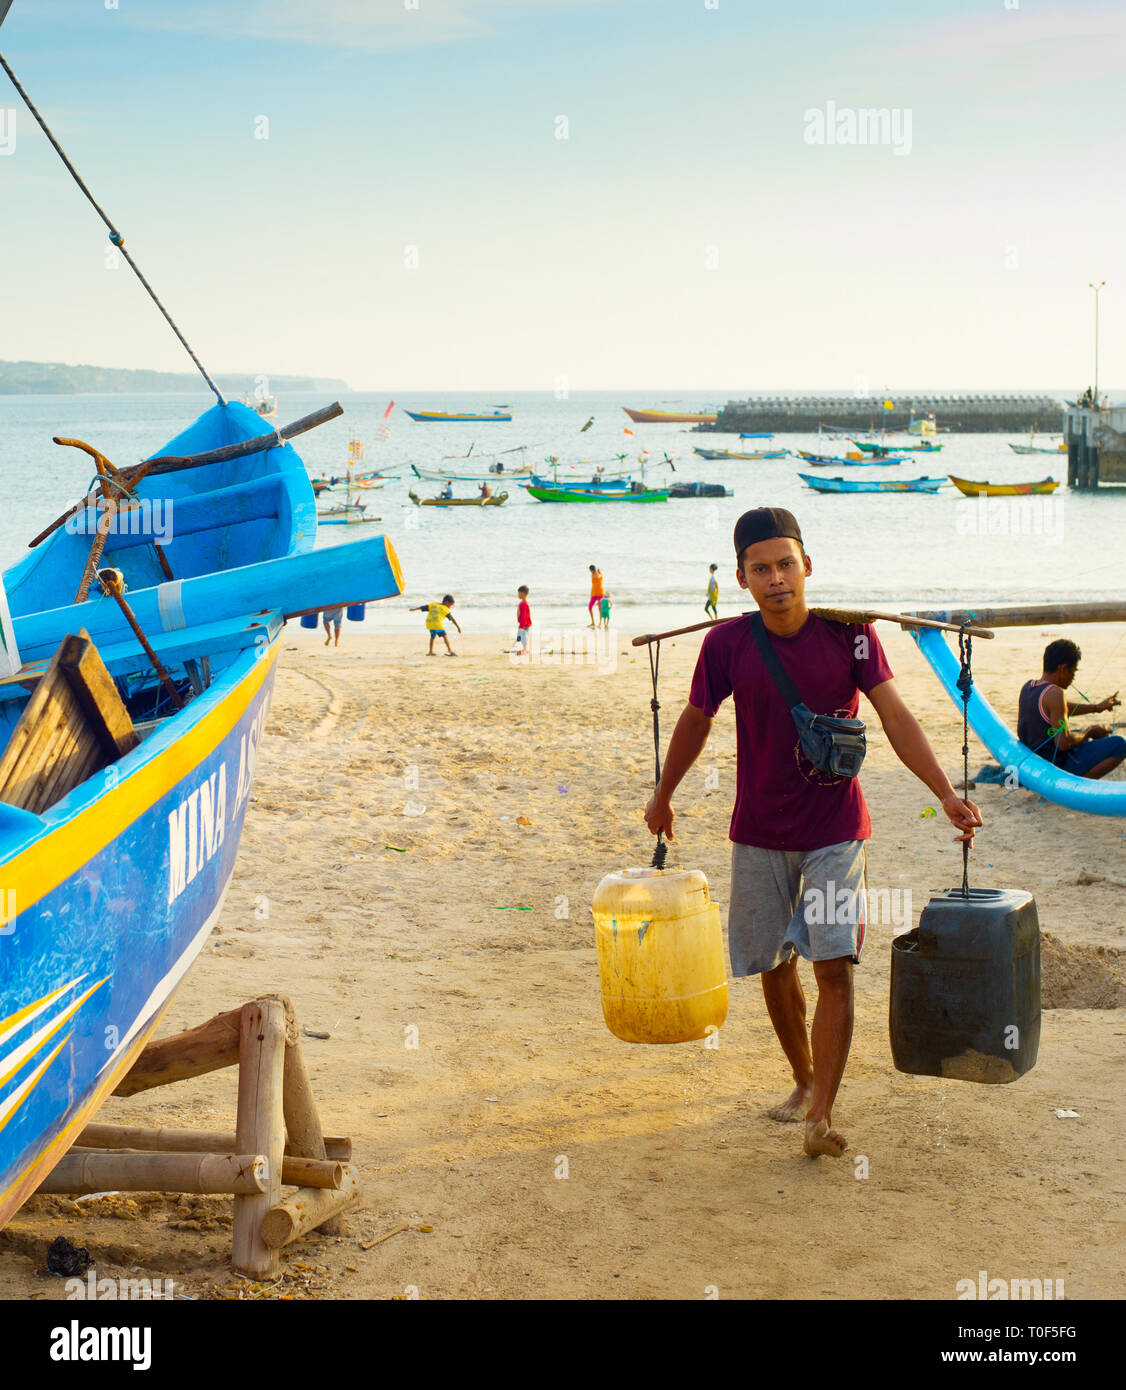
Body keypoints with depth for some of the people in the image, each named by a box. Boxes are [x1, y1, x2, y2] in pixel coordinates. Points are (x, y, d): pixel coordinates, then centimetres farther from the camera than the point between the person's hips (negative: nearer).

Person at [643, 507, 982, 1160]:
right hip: (760, 835, 2)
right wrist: (663, 797, 18)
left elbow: (896, 717, -10)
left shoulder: (849, 633, -9)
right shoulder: (727, 645, -8)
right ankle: (804, 1082, 32)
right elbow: (696, 721, 8)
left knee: (834, 965, -12)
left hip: (836, 831, -2)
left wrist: (947, 793, -20)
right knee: (776, 967, 11)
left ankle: (823, 1114, -9)